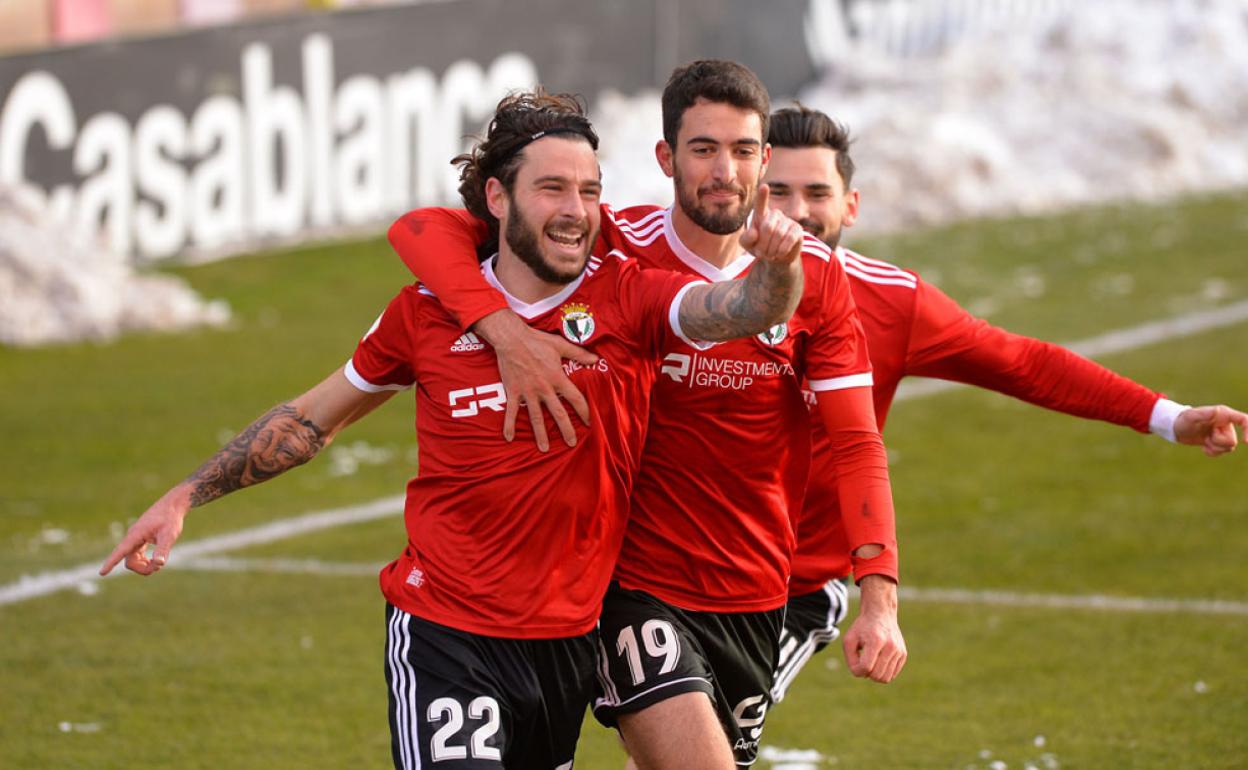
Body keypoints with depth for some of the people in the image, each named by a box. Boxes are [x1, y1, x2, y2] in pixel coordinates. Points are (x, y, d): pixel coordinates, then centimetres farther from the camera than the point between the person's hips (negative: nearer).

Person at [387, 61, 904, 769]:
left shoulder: (813, 275, 0)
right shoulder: (616, 248, -10)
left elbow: (856, 443, -2)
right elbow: (424, 230, -14)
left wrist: (880, 597, -15)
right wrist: (503, 328, -33)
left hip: (760, 602, 4)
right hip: (638, 586, -4)